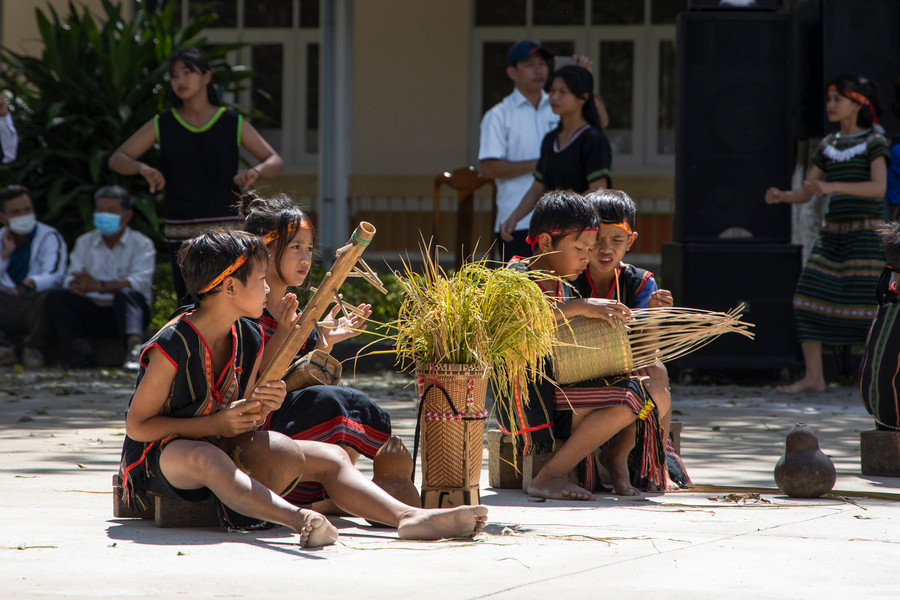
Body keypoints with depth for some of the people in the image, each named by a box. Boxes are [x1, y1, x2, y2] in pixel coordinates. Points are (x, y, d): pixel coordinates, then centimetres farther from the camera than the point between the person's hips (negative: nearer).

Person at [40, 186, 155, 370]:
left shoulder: (142, 244, 2)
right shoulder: (85, 242, 15)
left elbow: (140, 282, -17)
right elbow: (71, 282, 2)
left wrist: (99, 286, -31)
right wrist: (77, 286, -26)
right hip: (93, 313, 4)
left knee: (126, 294, -36)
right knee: (55, 297, -19)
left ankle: (134, 348, -54)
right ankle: (82, 350, -31)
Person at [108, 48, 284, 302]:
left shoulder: (233, 124, 4)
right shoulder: (162, 125, 6)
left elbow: (275, 161, 8)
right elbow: (117, 159, 7)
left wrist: (256, 171, -15)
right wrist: (142, 169, -15)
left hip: (228, 229, -1)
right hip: (182, 232, 1)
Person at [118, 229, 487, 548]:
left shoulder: (249, 340, 5)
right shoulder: (170, 348, -19)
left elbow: (239, 423, 12)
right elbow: (137, 425, -16)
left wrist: (261, 407, -12)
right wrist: (217, 424, -18)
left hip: (225, 446, 8)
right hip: (161, 454, -8)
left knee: (328, 457, -6)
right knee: (204, 459, -44)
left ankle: (408, 517, -28)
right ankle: (298, 519, -66)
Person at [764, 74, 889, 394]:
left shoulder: (873, 142, -4)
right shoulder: (828, 145, 14)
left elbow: (878, 187, -19)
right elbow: (806, 192, 14)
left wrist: (833, 187, -30)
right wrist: (781, 196, -9)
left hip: (866, 231, -6)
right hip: (832, 232, 6)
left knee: (868, 305, -10)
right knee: (808, 298, -3)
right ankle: (813, 376, 2)